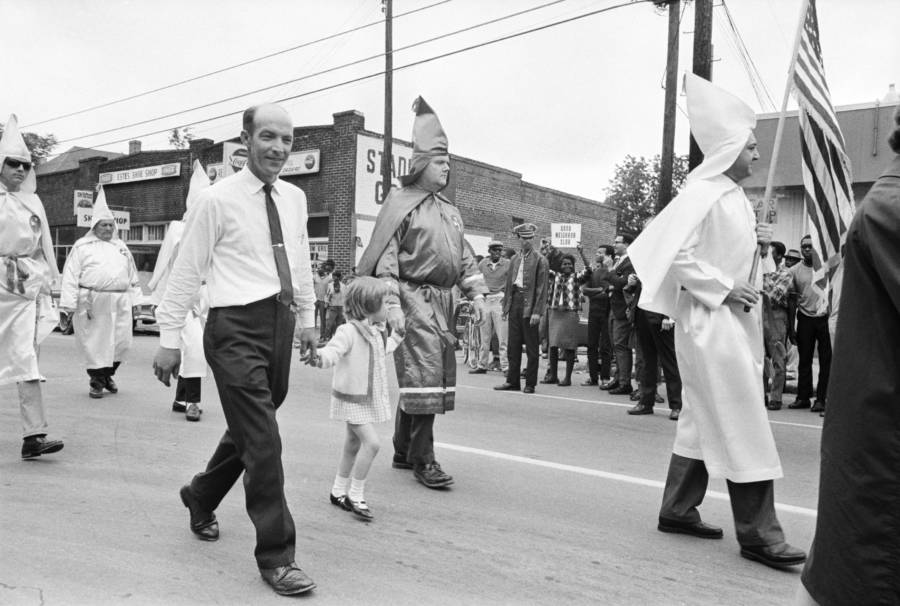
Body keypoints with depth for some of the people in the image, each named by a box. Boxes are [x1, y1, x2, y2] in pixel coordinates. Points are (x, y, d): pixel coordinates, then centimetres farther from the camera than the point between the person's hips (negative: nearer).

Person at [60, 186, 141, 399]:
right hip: (93, 302, -4)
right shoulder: (82, 246, 4)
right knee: (94, 344, 0)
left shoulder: (121, 247, 19)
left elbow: (132, 275, 22)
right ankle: (97, 382, 14)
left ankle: (107, 375, 26)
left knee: (122, 342, 4)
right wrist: (68, 304, -9)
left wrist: (134, 297, 15)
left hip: (120, 302, 4)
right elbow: (71, 276, -2)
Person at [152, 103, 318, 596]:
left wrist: (308, 320, 18)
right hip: (237, 327, -6)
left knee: (248, 429, 20)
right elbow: (186, 272, -6)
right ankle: (276, 556, 7)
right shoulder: (216, 200, -7)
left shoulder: (294, 199, 10)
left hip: (280, 323, 7)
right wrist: (169, 339, -6)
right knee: (263, 442, -6)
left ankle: (200, 497, 47)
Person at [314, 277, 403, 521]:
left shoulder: (376, 332, 7)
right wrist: (325, 355, -56)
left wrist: (395, 339, 34)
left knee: (353, 445, 17)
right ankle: (355, 494, -2)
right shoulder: (348, 331, -21)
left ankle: (339, 491, 32)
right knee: (371, 442, -16)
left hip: (369, 398, 9)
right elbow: (334, 348, -35)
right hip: (351, 398, -9)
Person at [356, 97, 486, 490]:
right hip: (414, 298, -8)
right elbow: (385, 257, -9)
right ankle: (423, 459, -1)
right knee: (423, 374, -11)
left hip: (443, 302, 8)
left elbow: (464, 256, 21)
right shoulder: (400, 204, -3)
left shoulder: (449, 210, 20)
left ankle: (403, 452, 24)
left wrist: (476, 293, 9)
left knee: (440, 375, 11)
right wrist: (391, 303, -18)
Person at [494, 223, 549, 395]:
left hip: (529, 305, -5)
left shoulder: (540, 260, -2)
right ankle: (513, 381, 16)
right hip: (515, 301, 6)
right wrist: (505, 306, 11)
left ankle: (530, 384, 7)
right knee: (513, 345, 8)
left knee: (531, 347, 0)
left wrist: (537, 311, -15)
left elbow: (542, 288, -8)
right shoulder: (514, 259, 15)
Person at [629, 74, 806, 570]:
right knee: (743, 426, -5)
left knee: (703, 419, 14)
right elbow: (678, 256, -21)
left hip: (735, 321, 10)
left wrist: (754, 239, 9)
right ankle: (757, 533, 5)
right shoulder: (702, 195, -14)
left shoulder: (734, 196, 15)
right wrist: (724, 289, -19)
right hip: (711, 322, -10)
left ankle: (678, 510, 25)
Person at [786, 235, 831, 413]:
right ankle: (803, 397, 12)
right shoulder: (794, 271, 7)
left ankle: (821, 399, 6)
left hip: (825, 318, -1)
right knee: (804, 360, 6)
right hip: (805, 319, 1)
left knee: (826, 360, 0)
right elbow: (792, 300, 10)